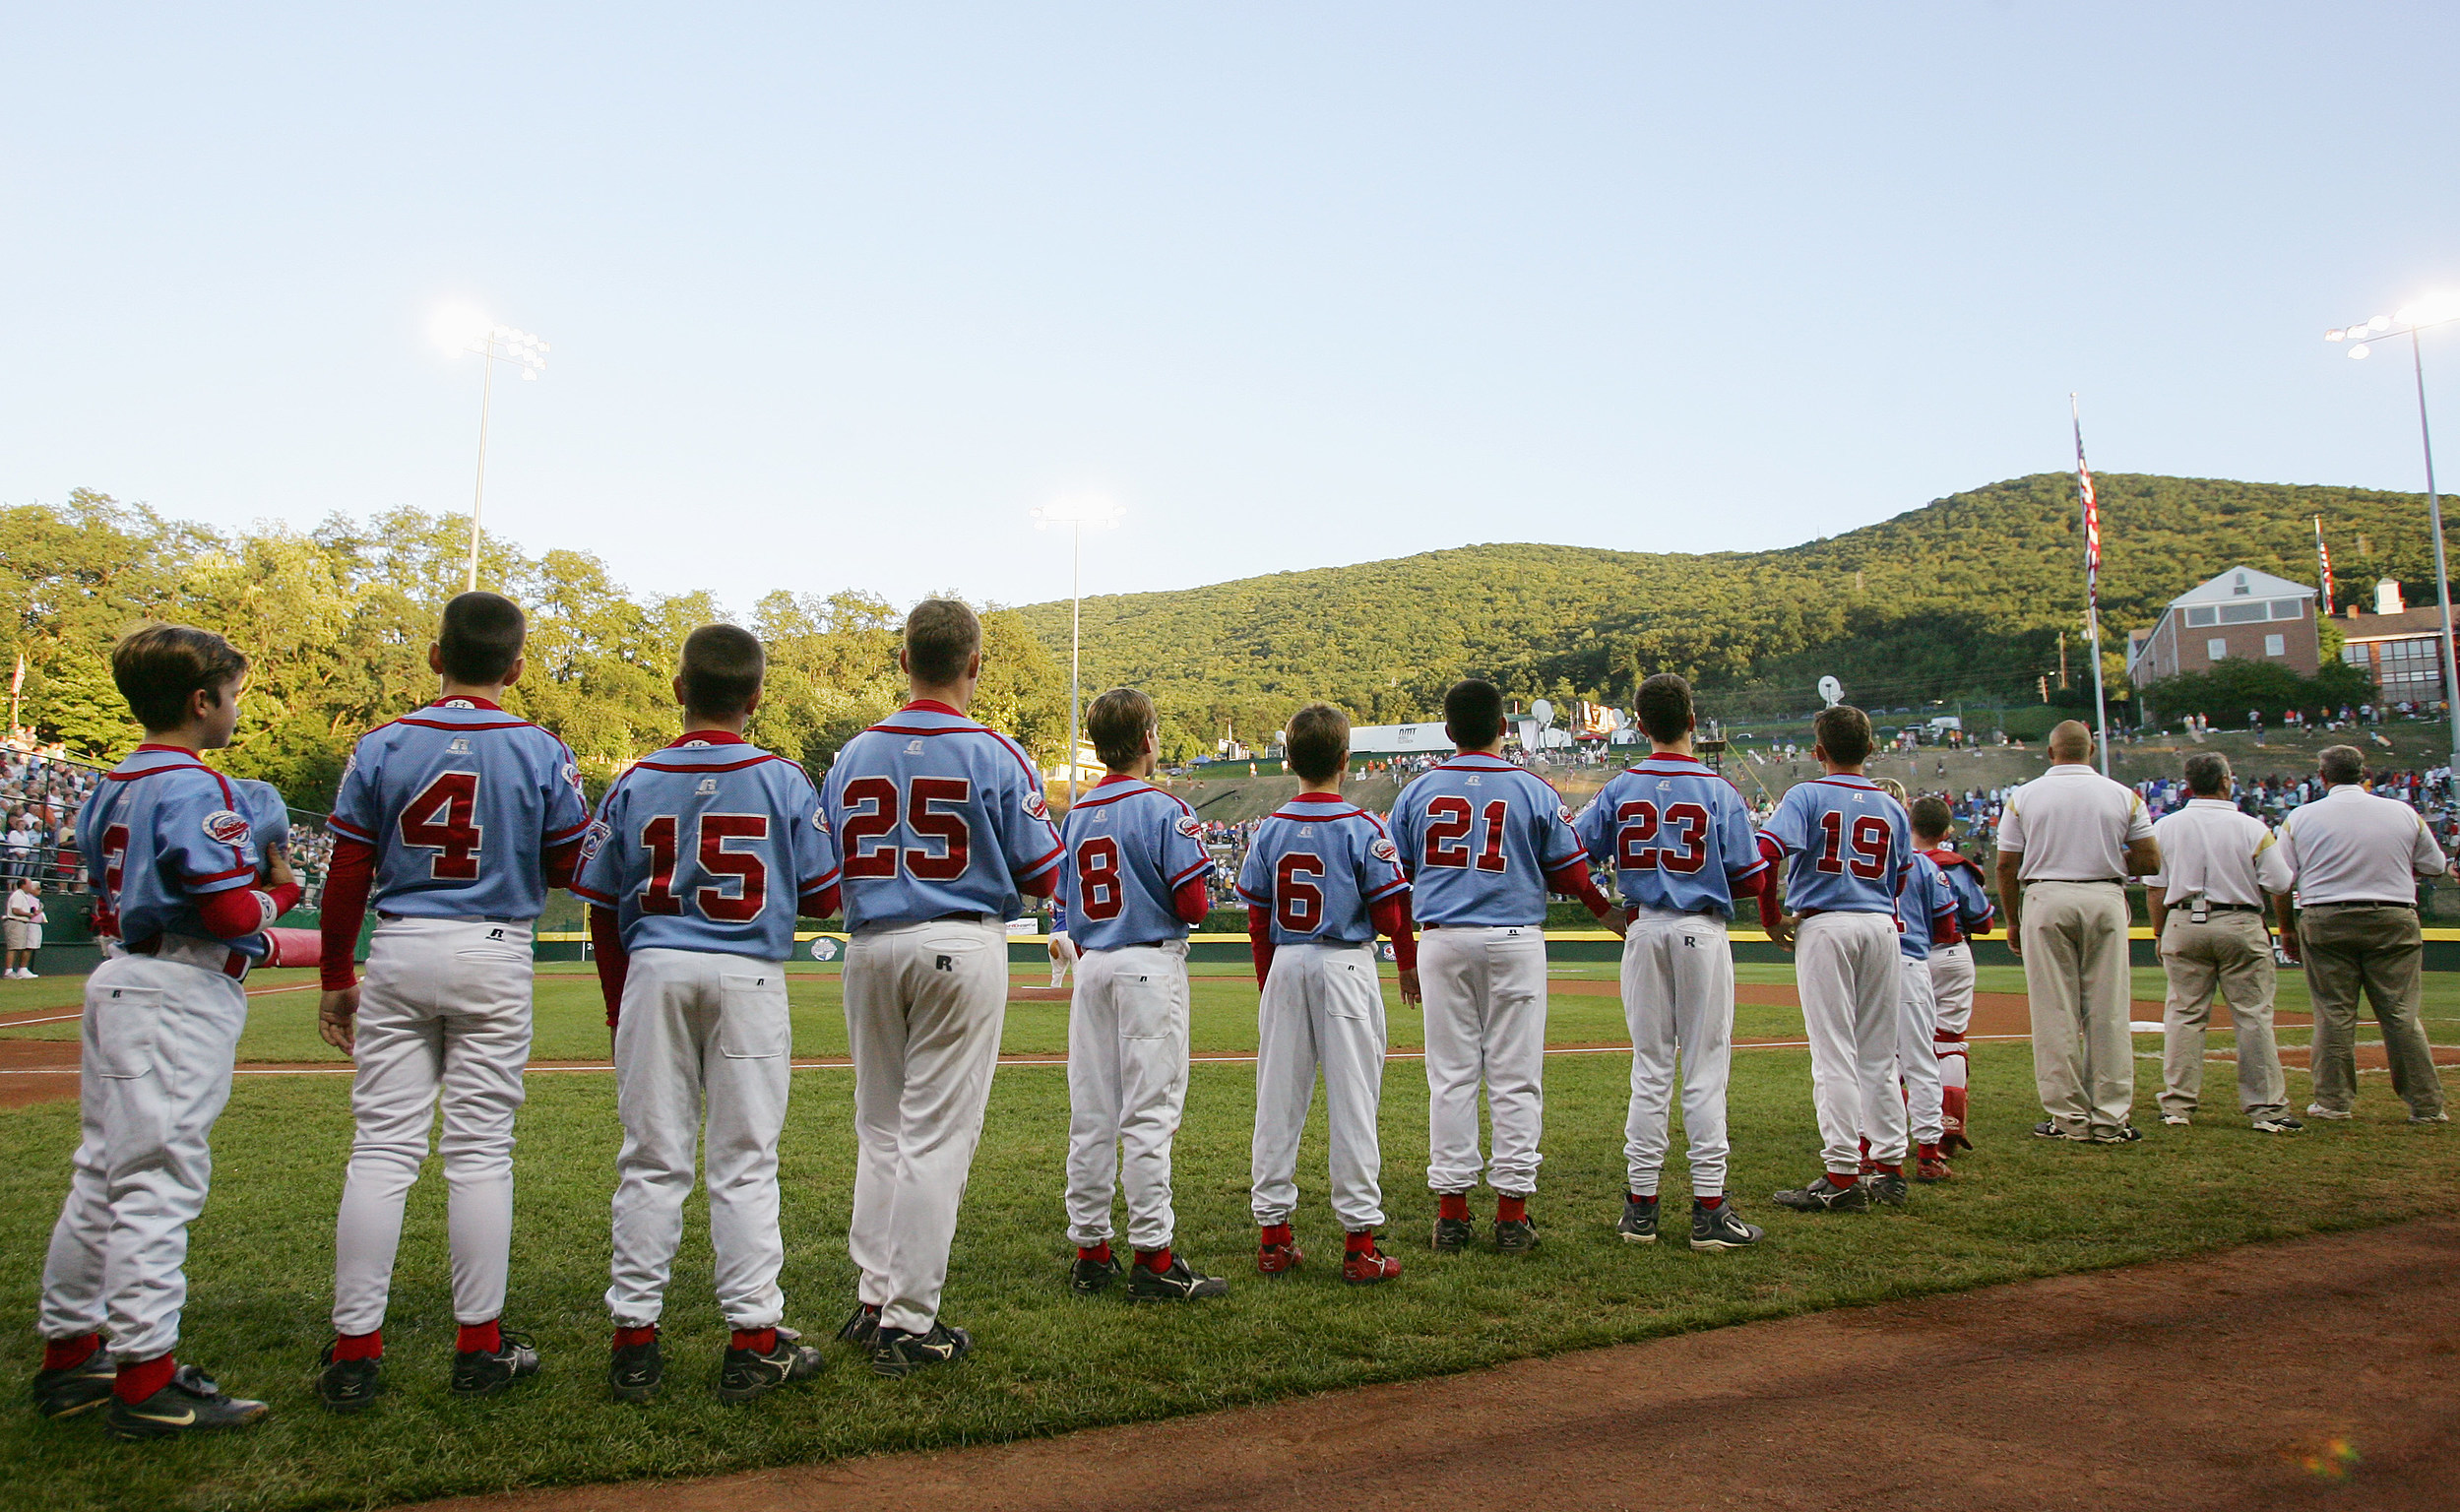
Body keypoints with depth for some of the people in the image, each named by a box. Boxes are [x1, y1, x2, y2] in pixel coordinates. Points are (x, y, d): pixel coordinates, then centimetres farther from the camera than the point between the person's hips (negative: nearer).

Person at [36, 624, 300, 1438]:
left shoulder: (111, 791, 14)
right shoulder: (197, 788, -15)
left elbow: (112, 904, 18)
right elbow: (232, 913, -22)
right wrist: (281, 887, -2)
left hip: (120, 983, 10)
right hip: (180, 999, -10)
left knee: (103, 1175, 16)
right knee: (158, 1181, -6)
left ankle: (68, 1355, 26)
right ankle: (147, 1378, -1)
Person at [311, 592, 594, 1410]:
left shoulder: (383, 746, -1)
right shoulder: (541, 753, -4)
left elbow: (347, 875, 0)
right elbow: (572, 869, 0)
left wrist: (336, 978, 9)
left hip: (398, 952, 1)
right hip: (495, 956, -1)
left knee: (381, 1149, 5)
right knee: (479, 1150, 4)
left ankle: (355, 1352, 9)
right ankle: (480, 1345, 11)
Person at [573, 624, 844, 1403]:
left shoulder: (635, 783, 2)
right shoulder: (784, 781, -2)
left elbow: (603, 910, 5)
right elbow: (822, 897, 0)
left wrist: (621, 1010, 15)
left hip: (655, 972, 2)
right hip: (749, 977, -1)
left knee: (650, 1162, 8)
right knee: (744, 1163, 4)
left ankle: (634, 1338, 14)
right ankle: (754, 1340, 9)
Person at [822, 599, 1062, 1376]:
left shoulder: (854, 755, 5)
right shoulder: (996, 755, -7)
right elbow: (1042, 875, -6)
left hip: (870, 948, 4)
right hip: (961, 945, -4)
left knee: (880, 1127, 17)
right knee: (935, 1132, 0)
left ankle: (873, 1298, 20)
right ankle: (909, 1322, 4)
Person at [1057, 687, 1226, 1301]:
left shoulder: (1077, 814, 9)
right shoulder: (1164, 810, -10)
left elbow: (1068, 900, 12)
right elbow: (1194, 905, -14)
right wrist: (1203, 893, 7)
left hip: (1092, 967, 6)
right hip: (1150, 966, -6)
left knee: (1090, 1116, 9)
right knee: (1148, 1117, -5)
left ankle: (1090, 1252, 17)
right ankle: (1154, 1259, -1)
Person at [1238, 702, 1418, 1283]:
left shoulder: (1271, 828, 3)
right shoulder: (1362, 827, -8)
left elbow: (1257, 913, 7)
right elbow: (1390, 906, -6)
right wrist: (1408, 964, 10)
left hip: (1286, 965, 4)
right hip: (1346, 965, -3)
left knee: (1277, 1101, 9)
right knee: (1352, 1103, 1)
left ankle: (1272, 1235, 15)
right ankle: (1360, 1244, 4)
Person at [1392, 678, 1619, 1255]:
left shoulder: (1417, 793, 3)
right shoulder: (1533, 791, -2)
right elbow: (1572, 875, 1)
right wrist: (1613, 912, 19)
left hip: (1442, 943, 2)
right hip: (1514, 940, -1)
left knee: (1451, 1077, 6)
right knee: (1515, 1077, 4)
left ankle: (1451, 1210, 9)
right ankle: (1512, 1211, 6)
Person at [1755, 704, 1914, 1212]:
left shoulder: (1808, 795, -4)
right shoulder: (1892, 807, 12)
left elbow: (1766, 855, -18)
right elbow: (1901, 881, 13)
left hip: (1826, 926, -5)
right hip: (1882, 927, 5)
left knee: (1833, 1055, -5)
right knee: (1879, 1056, 12)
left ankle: (1842, 1177, -6)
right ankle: (1889, 1169, 17)